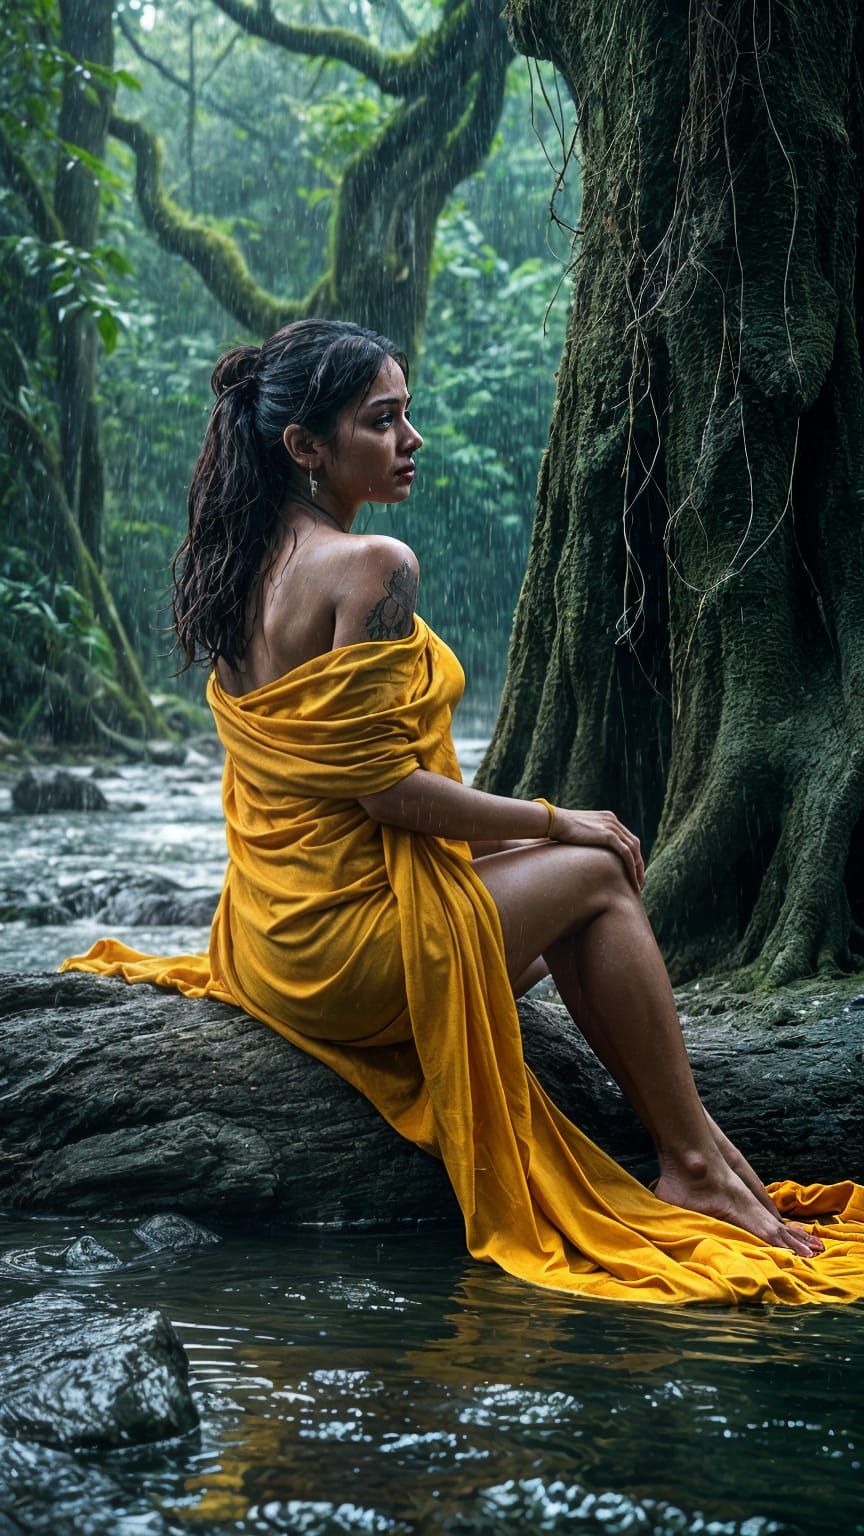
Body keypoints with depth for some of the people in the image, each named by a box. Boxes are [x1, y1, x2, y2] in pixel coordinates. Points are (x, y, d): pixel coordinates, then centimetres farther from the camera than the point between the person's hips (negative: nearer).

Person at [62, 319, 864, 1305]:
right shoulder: (371, 567, -19)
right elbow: (385, 786, -22)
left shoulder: (246, 565, 9)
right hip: (351, 945, -9)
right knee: (596, 874, 6)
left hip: (273, 940, 9)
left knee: (549, 858, 21)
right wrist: (560, 821, -7)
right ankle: (697, 1162, 12)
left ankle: (694, 1154, 21)